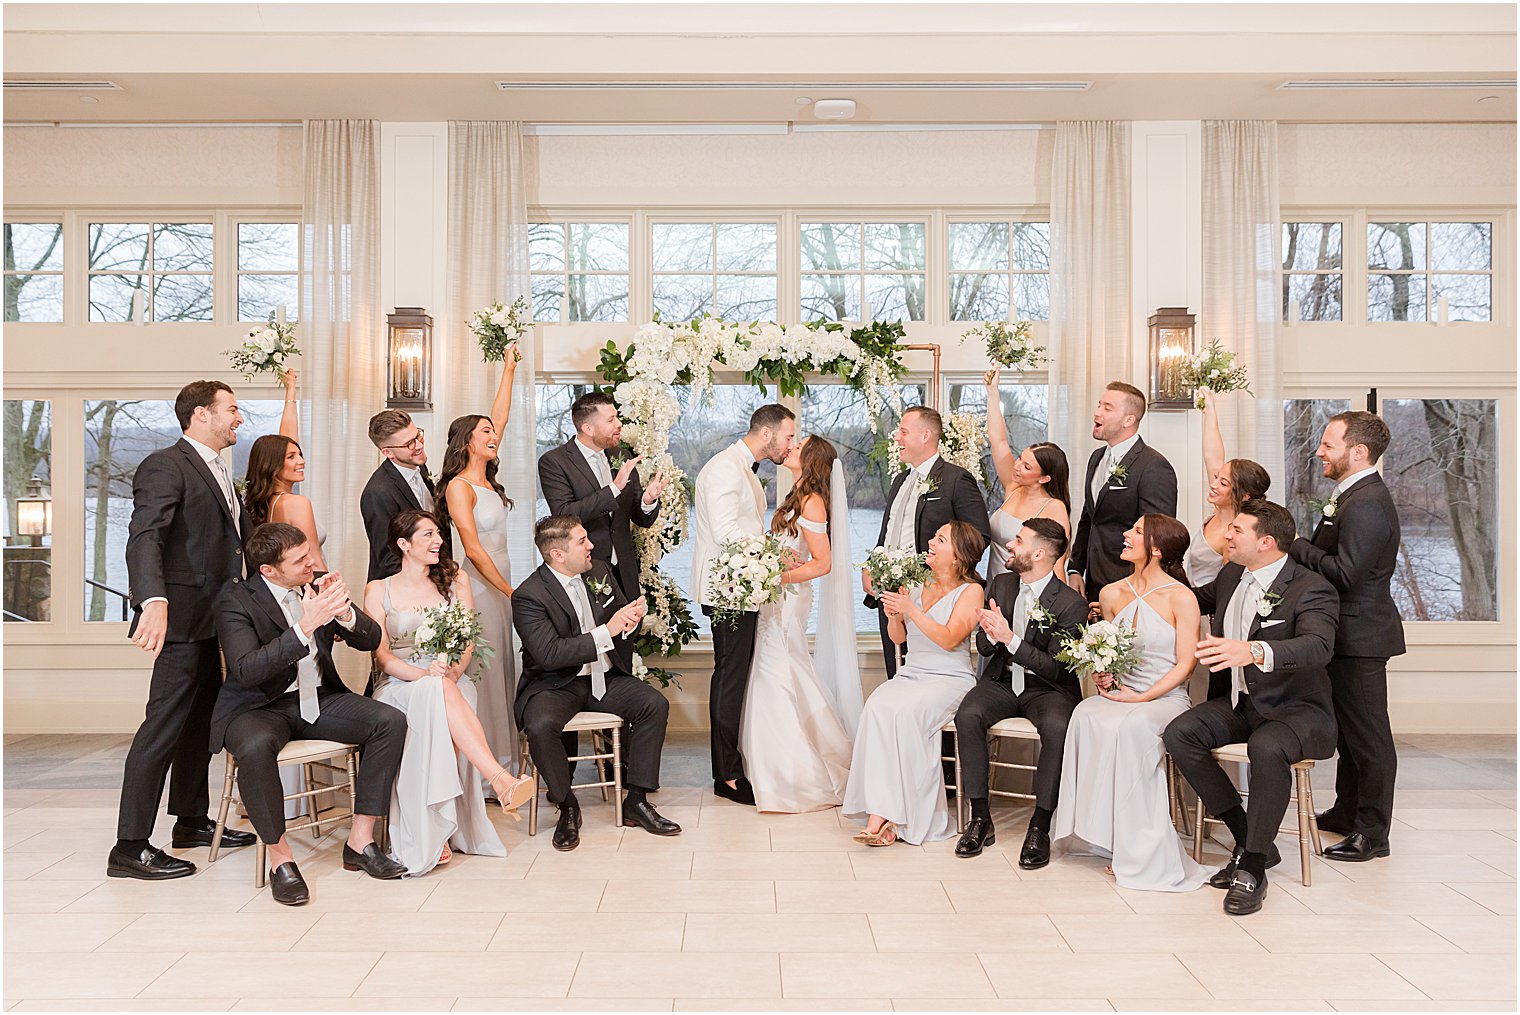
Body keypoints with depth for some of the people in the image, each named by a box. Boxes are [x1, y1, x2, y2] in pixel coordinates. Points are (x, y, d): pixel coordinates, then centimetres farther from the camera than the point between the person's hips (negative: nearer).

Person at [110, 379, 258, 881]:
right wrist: (154, 600, -39)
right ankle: (130, 847, -2)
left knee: (201, 723, 17)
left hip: (217, 620, 10)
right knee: (164, 727, -8)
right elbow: (143, 538, -24)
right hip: (183, 618, -10)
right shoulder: (166, 466, -11)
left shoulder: (221, 472, 19)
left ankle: (191, 821, 30)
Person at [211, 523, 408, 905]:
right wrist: (305, 626, -35)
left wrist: (343, 611, -21)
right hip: (260, 707, -5)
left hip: (319, 699, 5)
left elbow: (371, 640, 2)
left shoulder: (317, 586, 2)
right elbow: (246, 670, -26)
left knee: (391, 722, -18)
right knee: (255, 746, -39)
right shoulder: (236, 600, -12)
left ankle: (360, 841, -11)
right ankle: (280, 857, -20)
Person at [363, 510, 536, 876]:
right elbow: (382, 655, 0)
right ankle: (501, 781, -51)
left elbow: (468, 643, 7)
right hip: (398, 685, -2)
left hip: (451, 681, 2)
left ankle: (439, 831, -41)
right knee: (437, 692, -39)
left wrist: (453, 672, -16)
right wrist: (426, 675, -20)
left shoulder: (455, 580, 15)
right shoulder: (378, 591, 9)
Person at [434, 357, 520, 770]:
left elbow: (499, 417, 15)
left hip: (499, 579, 8)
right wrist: (509, 591, -16)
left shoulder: (486, 479, 9)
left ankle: (501, 749, 20)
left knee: (500, 664, 12)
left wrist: (509, 369, 16)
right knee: (480, 666, -4)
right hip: (477, 583, -8)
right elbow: (473, 549, -17)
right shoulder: (459, 487, -13)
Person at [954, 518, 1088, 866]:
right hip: (1002, 680, 4)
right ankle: (980, 819, -16)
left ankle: (1039, 827, -21)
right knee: (967, 715, -27)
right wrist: (991, 634, -16)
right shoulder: (1000, 584, 6)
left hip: (1046, 688, -4)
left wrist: (1010, 638, -26)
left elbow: (1057, 668, -16)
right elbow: (983, 647, 9)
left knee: (1057, 727, -36)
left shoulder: (1071, 604, -12)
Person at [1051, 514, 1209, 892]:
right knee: (1087, 715, -29)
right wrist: (1102, 675, 0)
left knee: (1129, 724, -36)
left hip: (1167, 698, -4)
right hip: (1120, 693, 4)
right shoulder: (1112, 594, 12)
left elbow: (1185, 664, -7)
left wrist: (1142, 697, -15)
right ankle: (1099, 831, -23)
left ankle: (1140, 846, -26)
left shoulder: (1180, 598, -4)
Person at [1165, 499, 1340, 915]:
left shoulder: (1311, 589, -17)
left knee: (1266, 748, -38)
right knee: (1179, 734, -17)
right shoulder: (1231, 576, 7)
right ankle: (1248, 838, -6)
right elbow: (1199, 600, 30)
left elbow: (1318, 646, -36)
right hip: (1242, 703, 8)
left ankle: (1253, 866, -21)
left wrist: (1256, 652, -54)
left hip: (1297, 709, -7)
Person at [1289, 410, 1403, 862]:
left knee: (1368, 736, -1)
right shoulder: (1356, 495, 13)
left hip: (1360, 637, -11)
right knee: (1350, 729, 20)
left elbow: (1345, 574, -28)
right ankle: (1348, 812, 34)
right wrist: (1301, 545, 0)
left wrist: (1296, 545, -18)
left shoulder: (1366, 504, -22)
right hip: (1351, 636, 11)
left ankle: (1372, 833, 8)